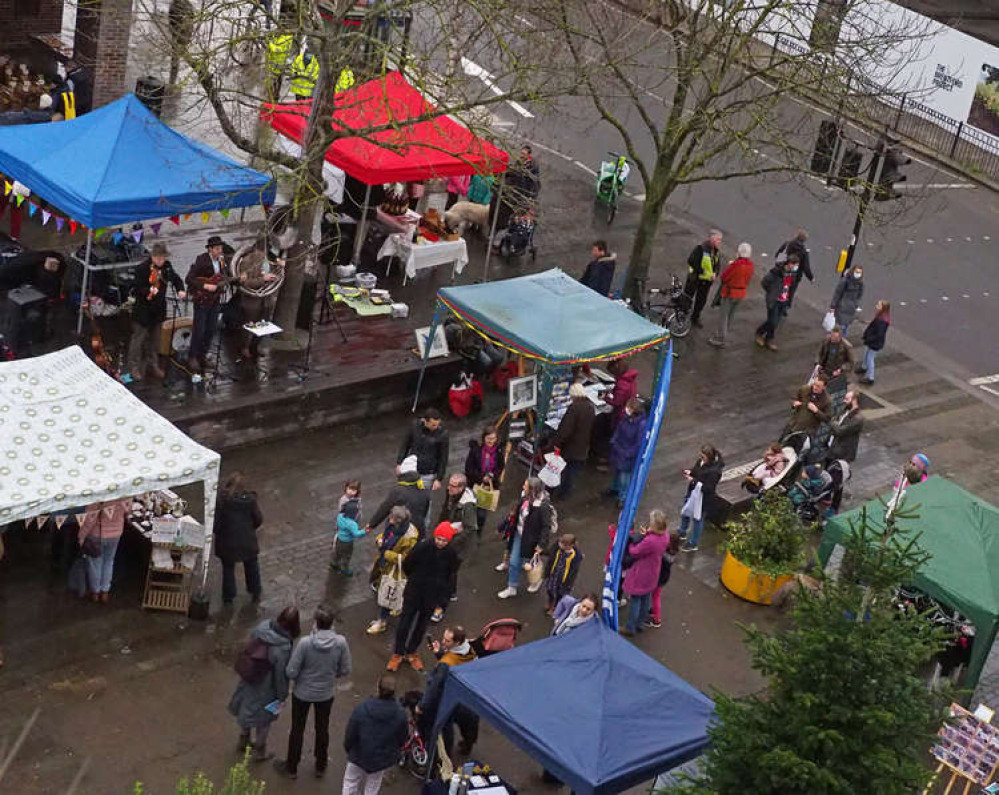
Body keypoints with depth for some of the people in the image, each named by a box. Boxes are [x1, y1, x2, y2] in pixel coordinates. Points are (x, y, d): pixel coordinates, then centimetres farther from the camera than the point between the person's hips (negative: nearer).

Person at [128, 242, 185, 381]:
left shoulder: (166, 266, 0)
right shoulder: (142, 268, -19)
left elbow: (176, 278, 14)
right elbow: (138, 289, -22)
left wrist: (180, 290, -5)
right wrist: (149, 291, -41)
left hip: (158, 309, 6)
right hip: (143, 309, -6)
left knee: (155, 338, 17)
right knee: (138, 338, 0)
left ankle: (153, 365, 31)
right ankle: (134, 368, 8)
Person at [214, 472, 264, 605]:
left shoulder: (221, 499, -18)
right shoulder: (250, 499, -14)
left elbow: (216, 521, -15)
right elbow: (258, 519, -5)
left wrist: (218, 532, 5)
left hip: (227, 541, -1)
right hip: (247, 541, 1)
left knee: (228, 568, 17)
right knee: (251, 565, 23)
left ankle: (228, 597, 26)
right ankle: (255, 593, 35)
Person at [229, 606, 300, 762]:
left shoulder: (262, 626, -18)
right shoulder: (283, 648, -35)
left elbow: (248, 650, -1)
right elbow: (282, 674, -22)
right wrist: (282, 696, -6)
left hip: (248, 681, 6)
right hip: (265, 689, -6)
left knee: (247, 708, 30)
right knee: (264, 718, 20)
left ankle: (244, 740, 54)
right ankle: (259, 751, 41)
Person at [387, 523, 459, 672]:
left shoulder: (451, 554, -13)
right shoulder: (422, 547, -21)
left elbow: (450, 574, 6)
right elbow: (407, 565, -4)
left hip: (432, 596, 2)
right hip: (414, 592, -2)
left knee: (421, 624, 15)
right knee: (405, 621, 7)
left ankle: (411, 651, 32)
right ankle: (398, 653, 19)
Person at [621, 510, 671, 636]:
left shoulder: (649, 541, -37)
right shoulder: (665, 536, -11)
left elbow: (634, 552, -22)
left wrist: (633, 539, -6)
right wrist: (646, 534, -9)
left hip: (640, 576, -8)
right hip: (651, 576, 8)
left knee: (635, 600, 10)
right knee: (646, 598, 23)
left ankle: (630, 628, 24)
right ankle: (640, 624, 40)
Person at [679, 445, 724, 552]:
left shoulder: (714, 471, -33)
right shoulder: (701, 461, -9)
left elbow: (708, 488, -30)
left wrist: (693, 481, -33)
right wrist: (689, 472, -10)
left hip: (703, 498, -9)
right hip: (692, 492, 9)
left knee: (697, 518, 10)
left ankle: (693, 544, 29)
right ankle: (682, 533, 53)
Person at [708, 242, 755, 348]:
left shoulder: (736, 264, -26)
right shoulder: (751, 265, -5)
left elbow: (724, 277, -18)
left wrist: (729, 266, -3)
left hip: (729, 292, -7)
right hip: (741, 294, 7)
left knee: (723, 316, 5)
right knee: (730, 316, 22)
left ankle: (720, 340, 9)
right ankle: (722, 334, 39)